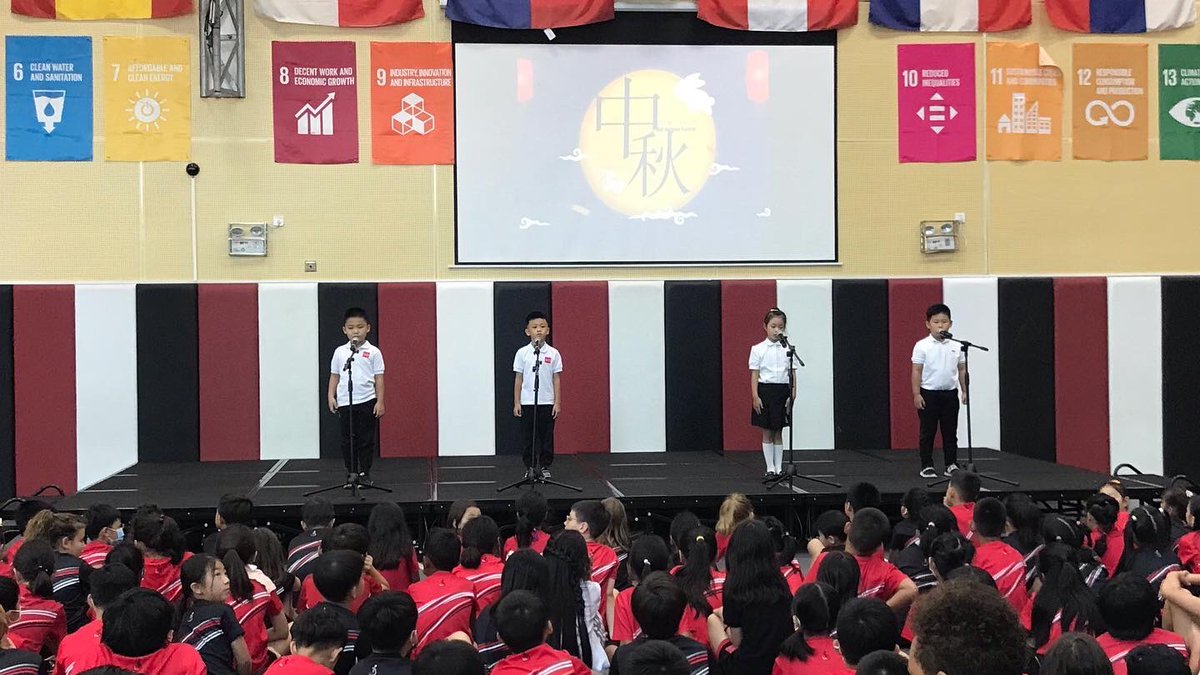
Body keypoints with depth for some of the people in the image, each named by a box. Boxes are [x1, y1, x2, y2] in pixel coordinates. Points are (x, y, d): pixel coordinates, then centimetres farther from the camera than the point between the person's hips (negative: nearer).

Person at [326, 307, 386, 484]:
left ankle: (364, 472, 13)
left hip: (367, 402, -2)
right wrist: (331, 396, 3)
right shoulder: (340, 352, 5)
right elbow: (334, 375, 11)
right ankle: (351, 472, 17)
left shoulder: (373, 352, -1)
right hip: (345, 403, 2)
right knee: (347, 439, 7)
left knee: (366, 439, 4)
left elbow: (378, 378, 0)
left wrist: (380, 401, -4)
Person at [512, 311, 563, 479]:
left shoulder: (553, 353, 0)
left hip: (547, 402, 0)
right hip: (527, 402, 0)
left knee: (546, 436, 5)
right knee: (527, 436, 5)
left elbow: (557, 379, 2)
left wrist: (557, 403, -2)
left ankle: (545, 466, 16)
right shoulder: (522, 353, 0)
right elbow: (518, 379, 3)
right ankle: (529, 467, 15)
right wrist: (516, 403, 0)